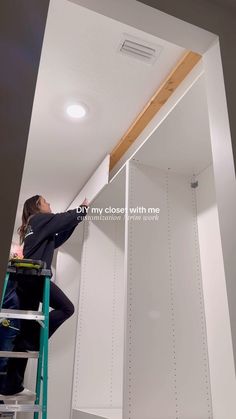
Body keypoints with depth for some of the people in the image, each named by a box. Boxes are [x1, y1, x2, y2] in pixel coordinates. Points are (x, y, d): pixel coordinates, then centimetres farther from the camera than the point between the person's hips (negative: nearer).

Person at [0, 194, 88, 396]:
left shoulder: (32, 227, 29)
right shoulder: (40, 219, 5)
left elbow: (57, 240, 34)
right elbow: (67, 218, 2)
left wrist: (76, 219, 33)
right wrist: (84, 207, 20)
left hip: (25, 279, 9)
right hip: (35, 276, -9)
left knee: (26, 330, 7)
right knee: (66, 308, -2)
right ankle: (33, 341, -9)